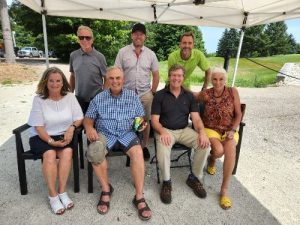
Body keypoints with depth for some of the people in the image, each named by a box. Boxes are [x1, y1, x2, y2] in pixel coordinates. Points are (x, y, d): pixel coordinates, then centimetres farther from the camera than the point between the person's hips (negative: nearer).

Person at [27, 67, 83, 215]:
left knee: (67, 152, -29)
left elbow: (79, 118, 0)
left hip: (63, 136, 2)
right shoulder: (39, 99, -5)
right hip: (41, 137, -1)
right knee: (50, 154, -30)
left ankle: (62, 191, -14)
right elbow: (38, 126, -8)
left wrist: (72, 127, -20)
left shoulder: (70, 97, 1)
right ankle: (53, 195, -14)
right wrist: (51, 141, -21)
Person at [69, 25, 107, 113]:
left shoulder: (99, 57, -8)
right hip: (79, 99, 3)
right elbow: (72, 76, 11)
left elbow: (106, 79, -5)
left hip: (96, 99, -2)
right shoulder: (73, 56, 1)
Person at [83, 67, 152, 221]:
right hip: (105, 133, 1)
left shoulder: (133, 96, 8)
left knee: (137, 152, -29)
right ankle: (106, 189, -8)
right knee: (94, 151, -30)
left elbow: (140, 117, 11)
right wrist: (89, 127, -15)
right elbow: (88, 118, 8)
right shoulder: (99, 98, 7)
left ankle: (139, 197, -17)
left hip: (127, 133, 0)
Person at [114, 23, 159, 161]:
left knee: (145, 121, 9)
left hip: (145, 94, 2)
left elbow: (156, 75, 8)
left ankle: (145, 146, 26)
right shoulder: (123, 52, 0)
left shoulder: (150, 54, 5)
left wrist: (153, 92, 3)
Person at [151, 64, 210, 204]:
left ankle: (194, 178, 3)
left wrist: (202, 132, -20)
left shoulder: (189, 96, 7)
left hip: (184, 130, 3)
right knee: (163, 149, -35)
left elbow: (196, 118, 1)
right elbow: (154, 120, -6)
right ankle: (166, 182, -7)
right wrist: (162, 132, -26)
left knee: (204, 144, -21)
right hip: (165, 130, -3)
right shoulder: (160, 95, -2)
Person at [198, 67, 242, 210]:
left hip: (229, 130, 1)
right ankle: (211, 159, 13)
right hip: (210, 129, -1)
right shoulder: (206, 94, -4)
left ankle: (224, 188, -15)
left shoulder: (233, 92, -2)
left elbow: (238, 114, 0)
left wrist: (232, 130, -12)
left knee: (230, 149, -31)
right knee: (219, 150, -30)